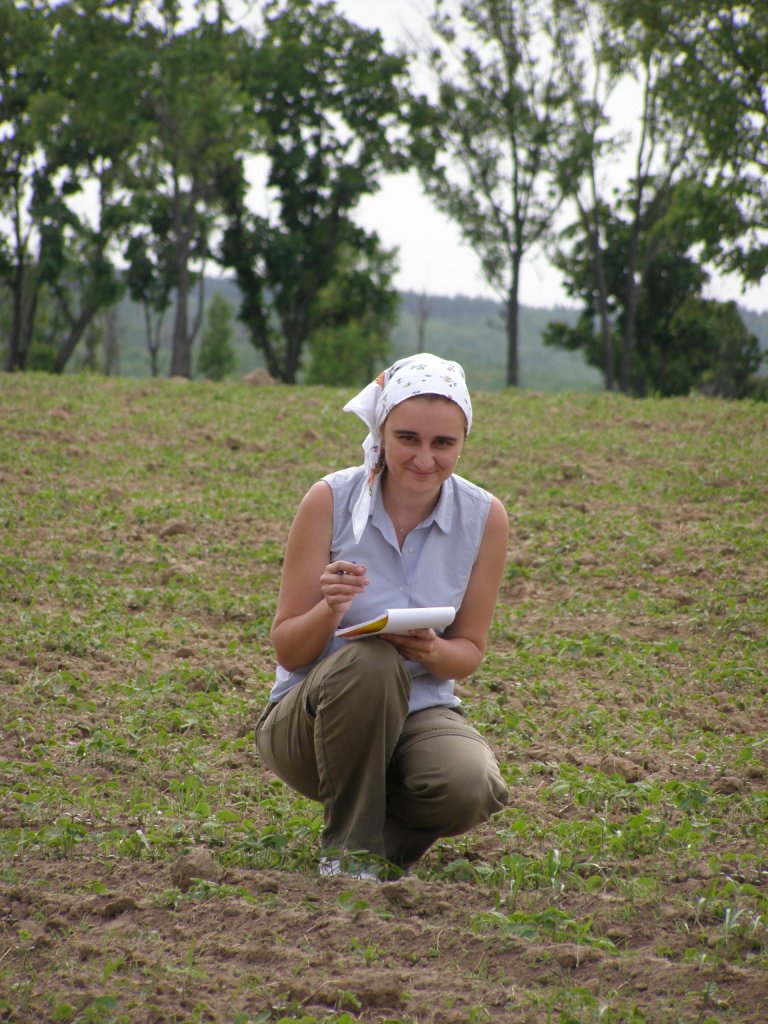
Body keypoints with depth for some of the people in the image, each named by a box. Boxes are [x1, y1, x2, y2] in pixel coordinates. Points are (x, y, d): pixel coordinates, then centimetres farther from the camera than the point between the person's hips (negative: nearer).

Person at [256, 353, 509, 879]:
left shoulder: (484, 517, -6)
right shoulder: (330, 501, -13)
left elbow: (470, 651, 2)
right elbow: (288, 650, -8)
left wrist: (431, 650, -22)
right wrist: (330, 609, -30)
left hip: (419, 711, 2)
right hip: (311, 713, -2)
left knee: (471, 788, -32)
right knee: (369, 660, -36)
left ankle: (387, 835, 6)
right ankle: (349, 849, -15)